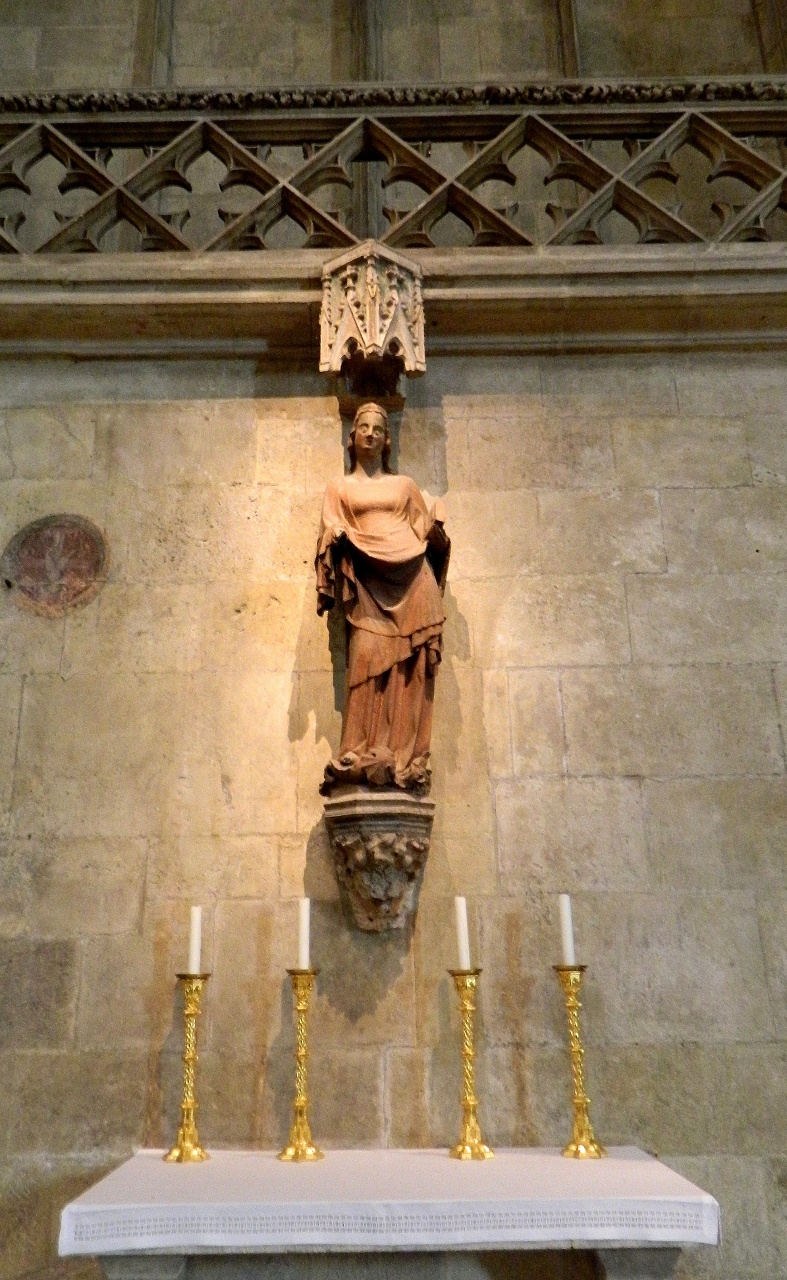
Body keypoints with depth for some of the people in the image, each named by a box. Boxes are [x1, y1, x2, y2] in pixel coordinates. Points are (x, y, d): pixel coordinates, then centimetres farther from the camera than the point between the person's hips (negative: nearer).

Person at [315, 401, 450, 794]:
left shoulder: (405, 485, 23)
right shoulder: (339, 488, 20)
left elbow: (427, 531, 21)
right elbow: (330, 536, 8)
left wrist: (437, 529, 0)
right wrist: (338, 538, -13)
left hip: (412, 578, 1)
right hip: (367, 582, -1)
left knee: (410, 668, -8)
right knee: (367, 659, -17)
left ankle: (405, 760, -10)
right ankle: (362, 758, -18)